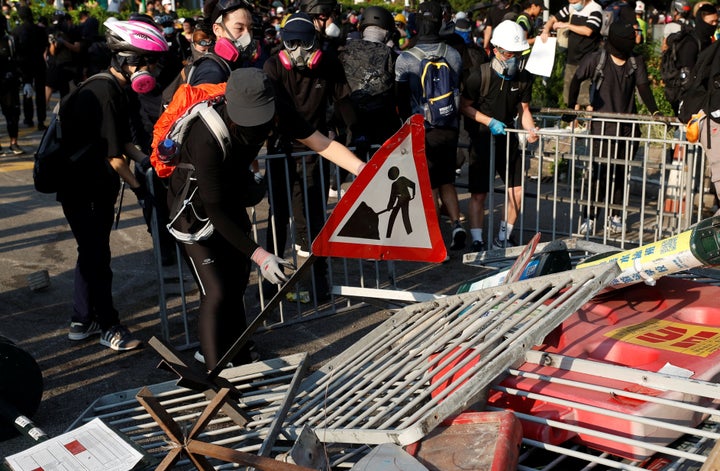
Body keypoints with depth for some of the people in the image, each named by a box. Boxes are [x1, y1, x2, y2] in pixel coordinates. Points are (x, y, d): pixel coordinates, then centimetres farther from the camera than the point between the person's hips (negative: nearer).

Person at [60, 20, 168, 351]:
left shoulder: (116, 89, 7)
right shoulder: (103, 93, -24)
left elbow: (122, 140, 11)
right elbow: (113, 155, -24)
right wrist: (138, 186, -15)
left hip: (99, 186, 10)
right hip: (81, 187, -10)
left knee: (92, 251, 16)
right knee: (97, 255, -1)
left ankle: (82, 321, 29)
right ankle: (109, 327, 11)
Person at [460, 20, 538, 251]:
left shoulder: (524, 78, 0)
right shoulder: (479, 76, -15)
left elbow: (524, 109, 8)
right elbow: (464, 106, -7)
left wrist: (530, 129, -11)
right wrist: (489, 121, -17)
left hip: (508, 138, 5)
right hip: (482, 139, -4)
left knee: (516, 191, 2)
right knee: (478, 194, -1)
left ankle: (503, 238, 18)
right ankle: (477, 241, 10)